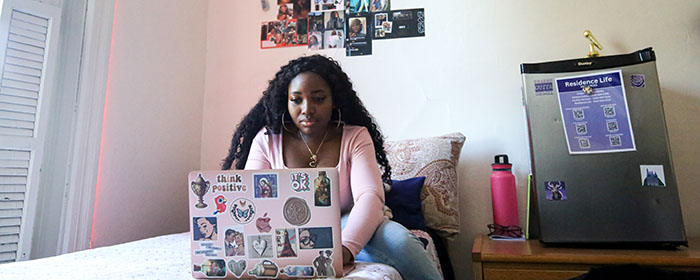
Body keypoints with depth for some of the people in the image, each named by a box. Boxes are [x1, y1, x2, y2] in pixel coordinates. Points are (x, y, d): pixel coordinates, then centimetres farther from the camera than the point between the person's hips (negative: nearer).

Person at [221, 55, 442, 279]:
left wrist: (346, 248, -39)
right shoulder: (267, 139, -1)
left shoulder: (356, 137, -4)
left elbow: (370, 197, -18)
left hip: (345, 230, -1)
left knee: (397, 239, -29)